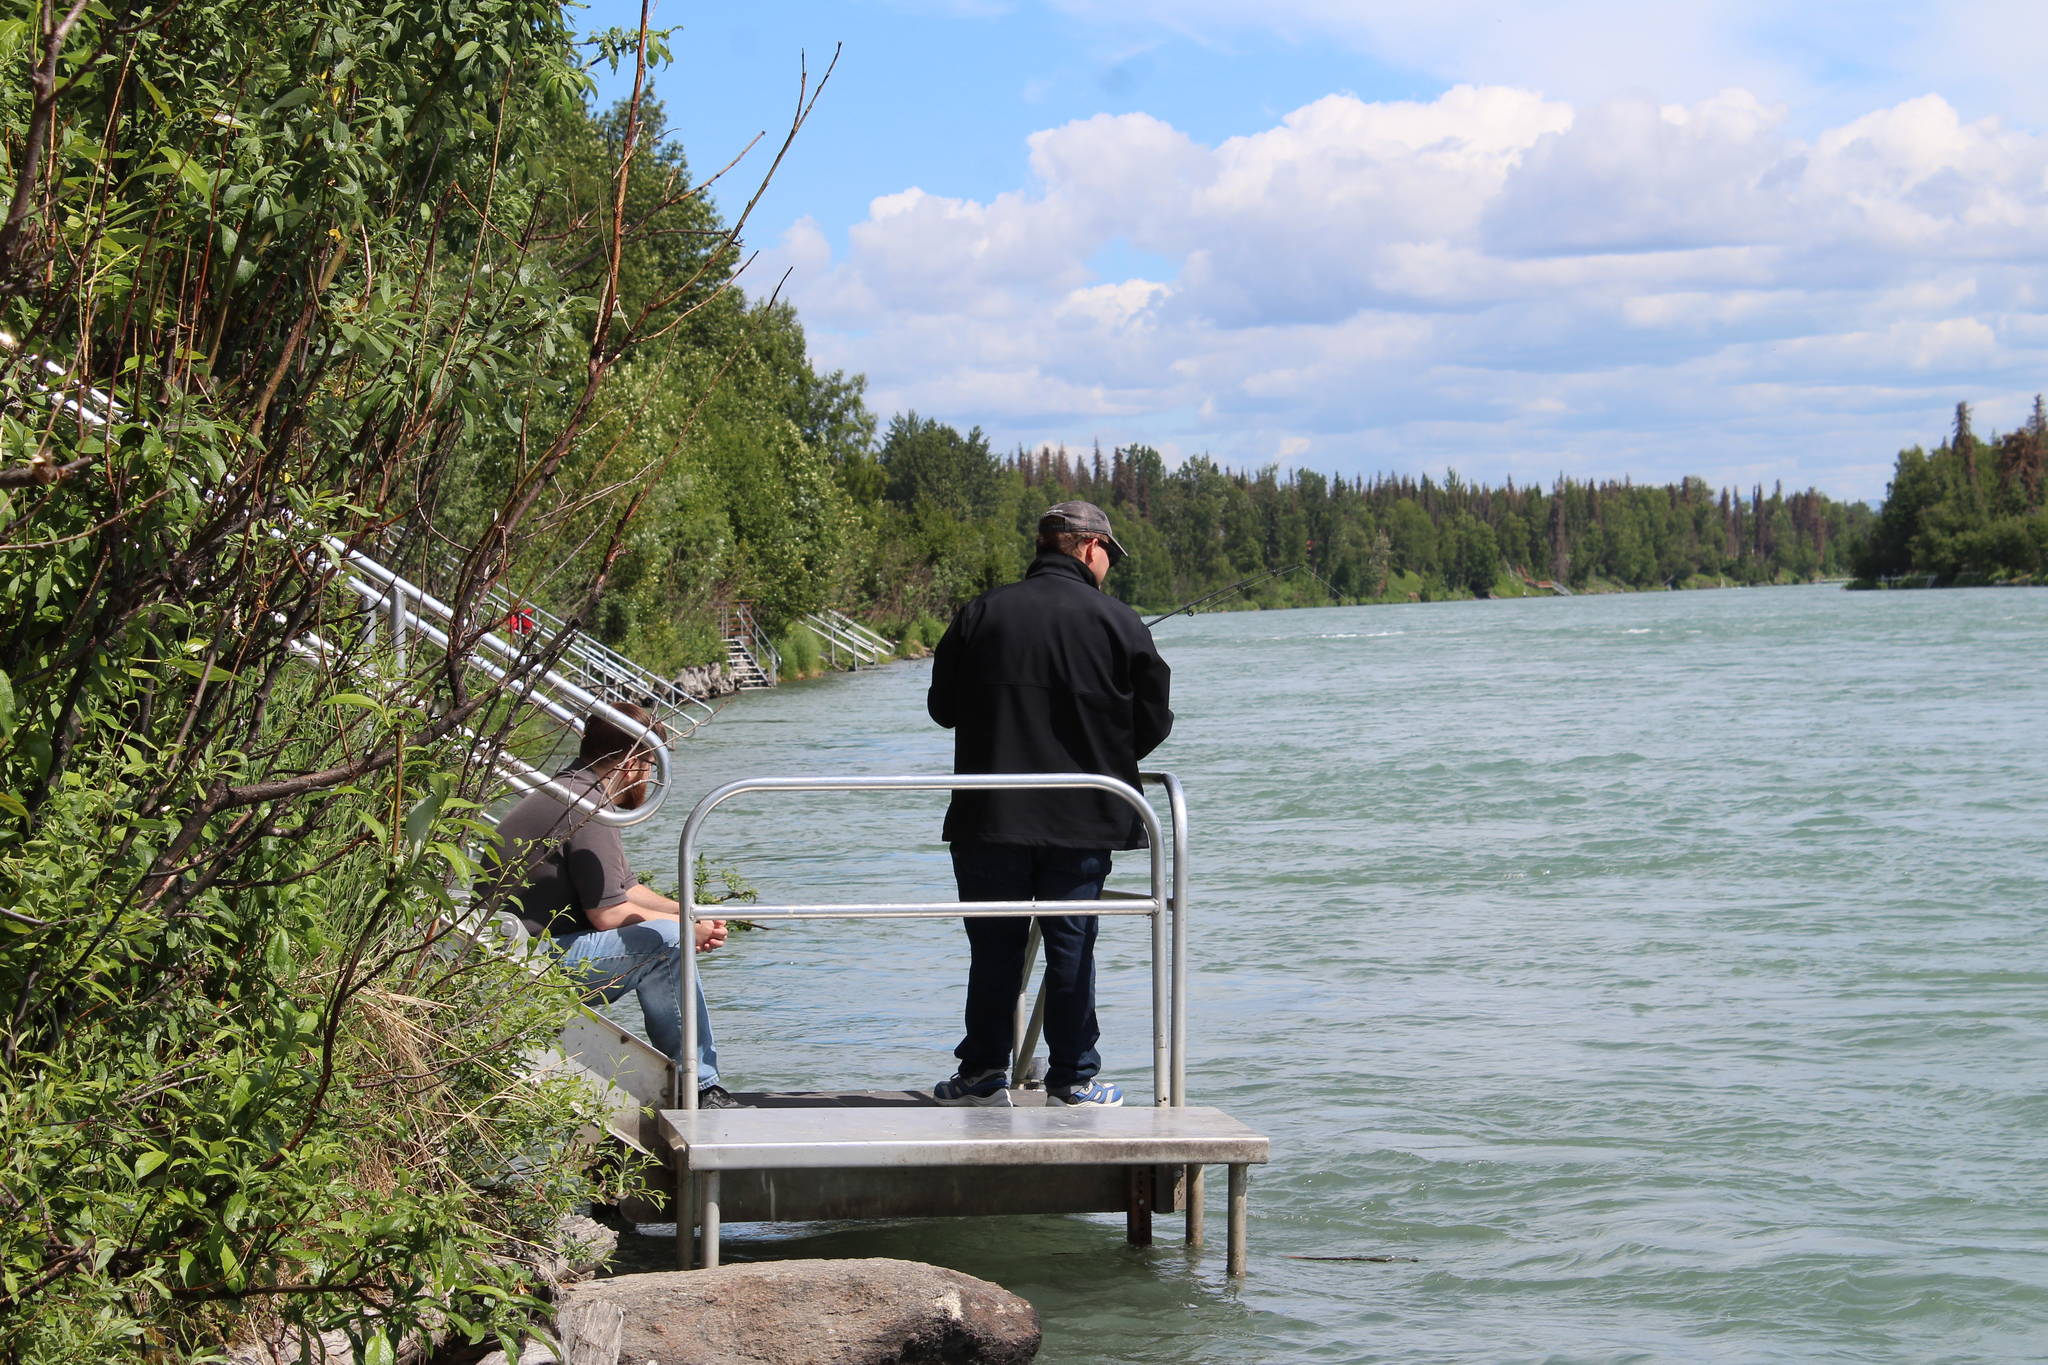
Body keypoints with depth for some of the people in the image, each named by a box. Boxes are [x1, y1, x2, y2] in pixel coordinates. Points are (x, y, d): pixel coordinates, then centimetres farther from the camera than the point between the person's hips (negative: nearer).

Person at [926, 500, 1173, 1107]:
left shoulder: (982, 614, 0)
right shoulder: (1119, 624, -4)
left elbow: (943, 707, 8)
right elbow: (1153, 722, 1)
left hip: (989, 820, 1)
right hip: (1082, 822, -1)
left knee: (993, 947, 8)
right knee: (1071, 947, 6)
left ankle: (983, 1072, 12)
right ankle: (1074, 1079, 10)